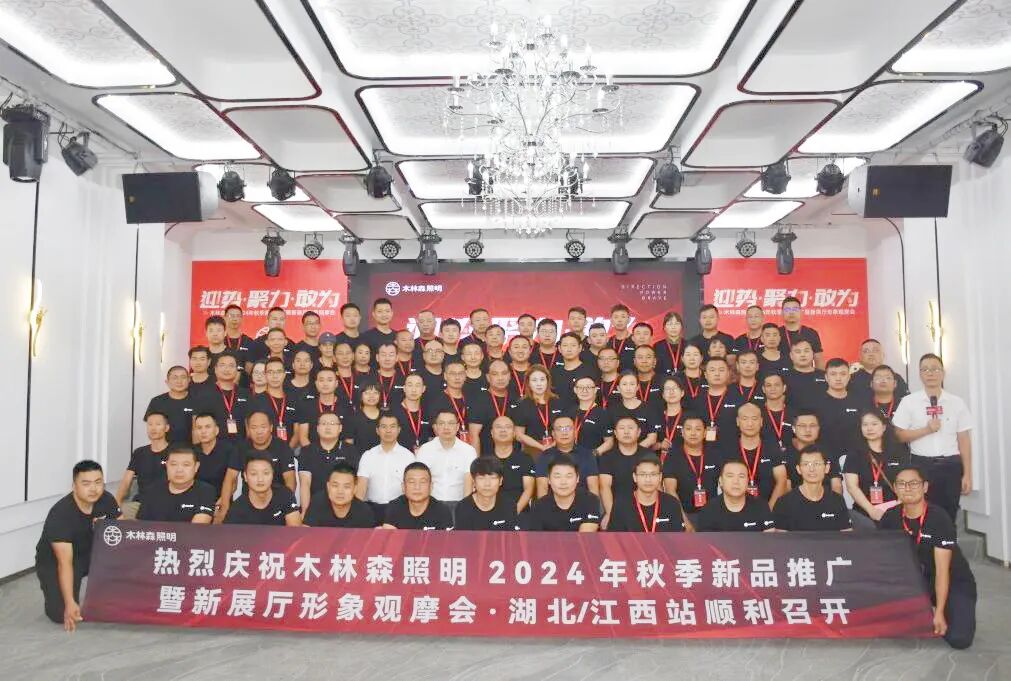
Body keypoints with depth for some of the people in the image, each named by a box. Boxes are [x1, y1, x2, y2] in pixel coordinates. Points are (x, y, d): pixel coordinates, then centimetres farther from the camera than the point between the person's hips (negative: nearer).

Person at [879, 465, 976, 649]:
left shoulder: (939, 517, -21)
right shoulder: (890, 518, -9)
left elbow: (942, 570, -22)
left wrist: (939, 613, -23)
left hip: (955, 582, -4)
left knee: (959, 639, -23)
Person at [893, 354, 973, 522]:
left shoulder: (957, 402, 4)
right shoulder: (909, 401, 0)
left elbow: (964, 440, 3)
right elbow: (899, 435, -1)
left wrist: (967, 474, 0)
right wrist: (926, 430, -14)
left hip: (951, 466, 1)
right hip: (922, 465, -1)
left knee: (949, 515, 8)